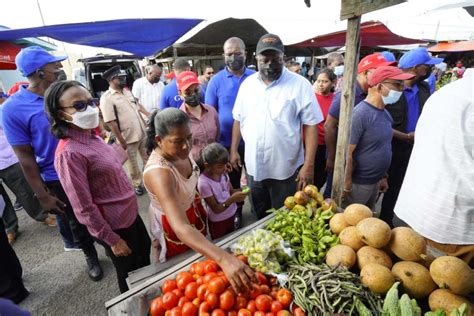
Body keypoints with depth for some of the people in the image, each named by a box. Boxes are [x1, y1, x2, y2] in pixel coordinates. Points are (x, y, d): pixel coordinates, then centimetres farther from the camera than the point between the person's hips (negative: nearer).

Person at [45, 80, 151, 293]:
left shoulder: (92, 137, -1)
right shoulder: (69, 153, -26)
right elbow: (84, 208, -22)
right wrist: (112, 240, -15)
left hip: (130, 213, 9)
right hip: (114, 225, -9)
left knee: (145, 253, 30)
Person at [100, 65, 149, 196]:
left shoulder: (127, 92, 6)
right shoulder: (107, 98, -16)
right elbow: (111, 123, -18)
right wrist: (122, 142, -17)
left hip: (142, 133, 6)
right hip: (128, 138, -6)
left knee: (147, 157, 19)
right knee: (133, 163, 12)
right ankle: (137, 184, 32)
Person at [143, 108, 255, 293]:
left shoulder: (178, 150, -16)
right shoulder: (158, 173, -40)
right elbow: (181, 228, -51)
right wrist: (223, 259, -61)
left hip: (192, 212, 7)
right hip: (172, 225, -6)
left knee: (201, 262, 28)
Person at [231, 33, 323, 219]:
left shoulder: (300, 85, -11)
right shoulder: (247, 83, 3)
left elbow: (311, 125, -11)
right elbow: (238, 119, 10)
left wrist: (309, 165, -15)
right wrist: (234, 150, 8)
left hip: (286, 169, -4)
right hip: (253, 166, 4)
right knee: (260, 217, 24)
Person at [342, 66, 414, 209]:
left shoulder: (385, 113, 4)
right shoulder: (360, 114, -22)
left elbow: (383, 149, 13)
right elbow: (348, 153, -23)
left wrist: (383, 176, 15)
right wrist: (346, 185, -20)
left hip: (375, 181, 8)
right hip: (358, 183, -8)